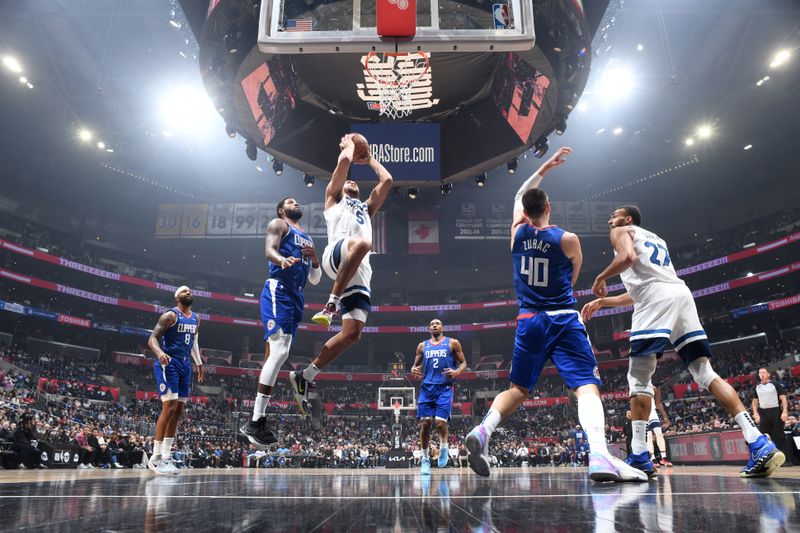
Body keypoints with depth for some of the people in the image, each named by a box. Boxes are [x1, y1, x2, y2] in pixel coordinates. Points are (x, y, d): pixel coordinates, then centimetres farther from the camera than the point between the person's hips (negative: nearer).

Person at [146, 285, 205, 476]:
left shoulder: (195, 319, 14)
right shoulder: (170, 315, -9)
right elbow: (152, 338, -16)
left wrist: (199, 363, 21)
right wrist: (159, 352, -36)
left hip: (185, 365, 8)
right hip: (168, 364, -8)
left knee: (179, 410, 7)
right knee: (169, 407, -15)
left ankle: (166, 457, 14)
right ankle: (155, 457, -6)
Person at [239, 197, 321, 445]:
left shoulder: (308, 239, 28)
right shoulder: (278, 225, 8)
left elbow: (315, 279, 26)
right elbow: (269, 251, -12)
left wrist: (315, 259, 5)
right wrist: (282, 260, -35)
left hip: (297, 297, 8)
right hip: (278, 291, -8)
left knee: (275, 355, 7)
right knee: (279, 352, -19)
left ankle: (258, 419, 11)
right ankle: (255, 422, -17)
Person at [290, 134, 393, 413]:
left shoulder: (367, 208, 41)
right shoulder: (334, 198, 27)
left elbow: (387, 180, 33)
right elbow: (344, 161, 14)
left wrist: (370, 159, 44)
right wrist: (349, 145, 32)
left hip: (359, 271, 6)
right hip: (336, 254, -5)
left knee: (353, 332, -9)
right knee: (362, 243, -42)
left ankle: (305, 377, 3)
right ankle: (331, 304, -32)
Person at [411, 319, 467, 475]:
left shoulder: (452, 343, 6)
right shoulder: (422, 346, 14)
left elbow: (463, 363, 7)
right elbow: (416, 365, 19)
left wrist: (456, 372, -14)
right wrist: (414, 369, -5)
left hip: (444, 388, -3)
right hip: (427, 388, 3)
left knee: (440, 422, -13)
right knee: (425, 423, -3)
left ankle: (444, 447, 20)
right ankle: (425, 459, 12)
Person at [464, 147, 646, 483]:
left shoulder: (517, 232, 5)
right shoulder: (567, 239, -4)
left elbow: (520, 196, 26)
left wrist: (546, 167, 32)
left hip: (529, 321, 4)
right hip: (563, 320, -3)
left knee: (518, 390, 16)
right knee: (587, 387, -9)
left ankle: (483, 431, -4)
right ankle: (598, 455, -30)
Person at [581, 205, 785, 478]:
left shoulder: (622, 232, 16)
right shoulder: (656, 239, 39)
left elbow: (628, 257, -9)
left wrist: (600, 278, 5)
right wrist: (601, 301, 40)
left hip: (656, 298, -7)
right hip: (681, 294, 7)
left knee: (639, 378, -4)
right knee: (705, 373, 3)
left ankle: (639, 456, -9)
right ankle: (760, 444, -9)